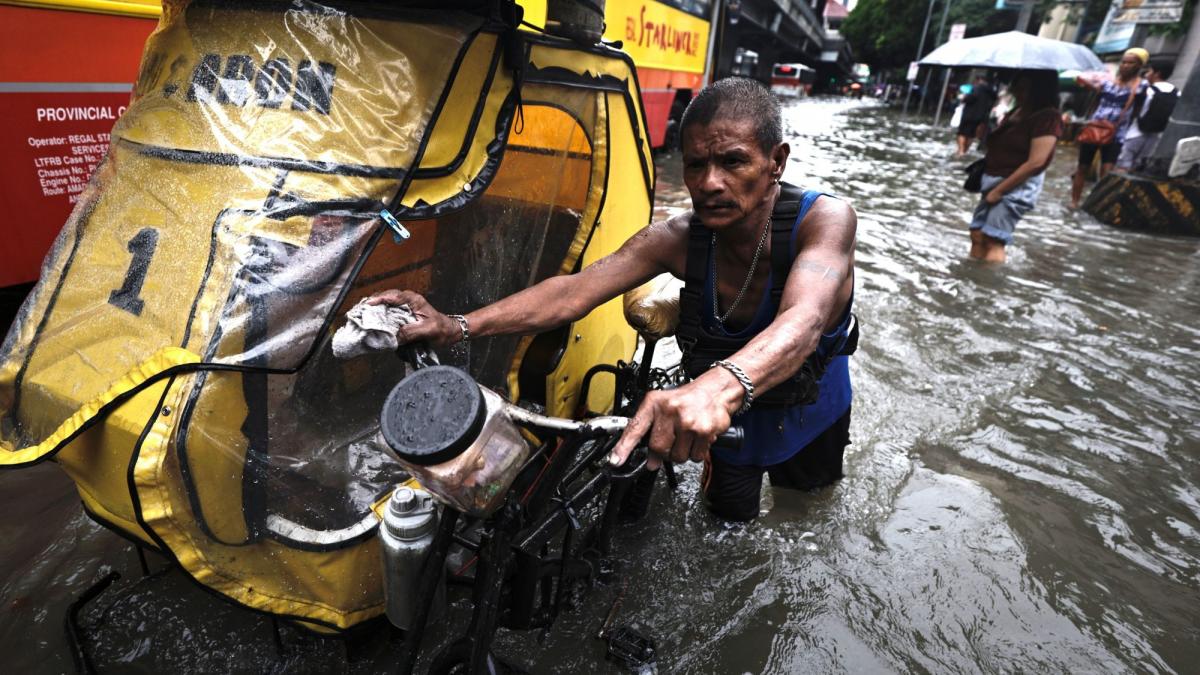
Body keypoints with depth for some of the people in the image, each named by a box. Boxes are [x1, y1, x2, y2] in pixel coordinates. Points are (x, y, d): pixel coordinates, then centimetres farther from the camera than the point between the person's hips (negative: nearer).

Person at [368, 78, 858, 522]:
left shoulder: (824, 220, -30)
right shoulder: (676, 239, -22)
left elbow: (803, 321, -51)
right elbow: (574, 290, -31)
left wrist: (721, 384, -72)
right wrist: (458, 326, -43)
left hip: (811, 417, 0)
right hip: (728, 417, 1)